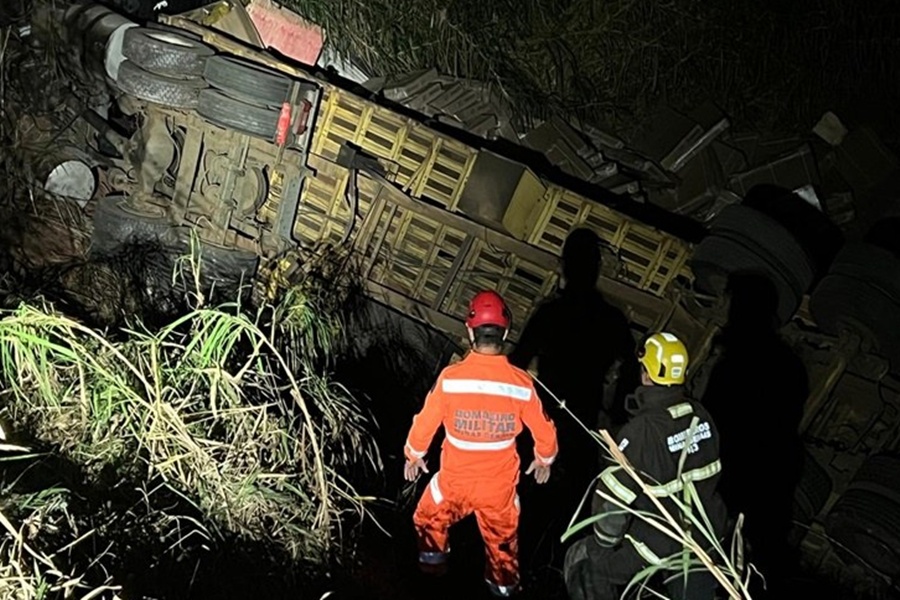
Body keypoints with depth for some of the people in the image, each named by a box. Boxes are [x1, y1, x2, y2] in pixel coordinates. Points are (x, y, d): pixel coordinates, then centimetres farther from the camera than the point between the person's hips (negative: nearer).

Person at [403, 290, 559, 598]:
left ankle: (433, 557, 46)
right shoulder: (521, 382, -19)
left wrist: (414, 455, 11)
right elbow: (544, 431, -6)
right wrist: (544, 459, 17)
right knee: (502, 534, 27)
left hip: (455, 477, -1)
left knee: (430, 517, 31)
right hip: (500, 481, 1)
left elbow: (426, 422, -10)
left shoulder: (450, 377, -23)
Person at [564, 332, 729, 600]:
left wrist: (603, 542, -8)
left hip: (658, 545, -6)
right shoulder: (700, 414, -6)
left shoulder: (642, 430, -28)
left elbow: (615, 494, -24)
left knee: (583, 564, 13)